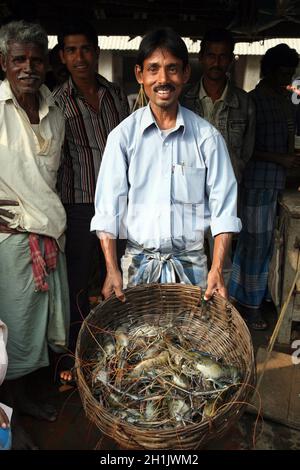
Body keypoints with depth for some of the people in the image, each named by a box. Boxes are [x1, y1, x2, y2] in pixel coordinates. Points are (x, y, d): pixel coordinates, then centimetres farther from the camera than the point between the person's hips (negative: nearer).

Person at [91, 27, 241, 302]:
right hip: (138, 262, 0)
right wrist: (112, 270, -11)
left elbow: (223, 207, -3)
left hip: (191, 264, 1)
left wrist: (217, 269, -10)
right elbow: (108, 207, -5)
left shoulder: (207, 136, -3)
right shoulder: (123, 135, -3)